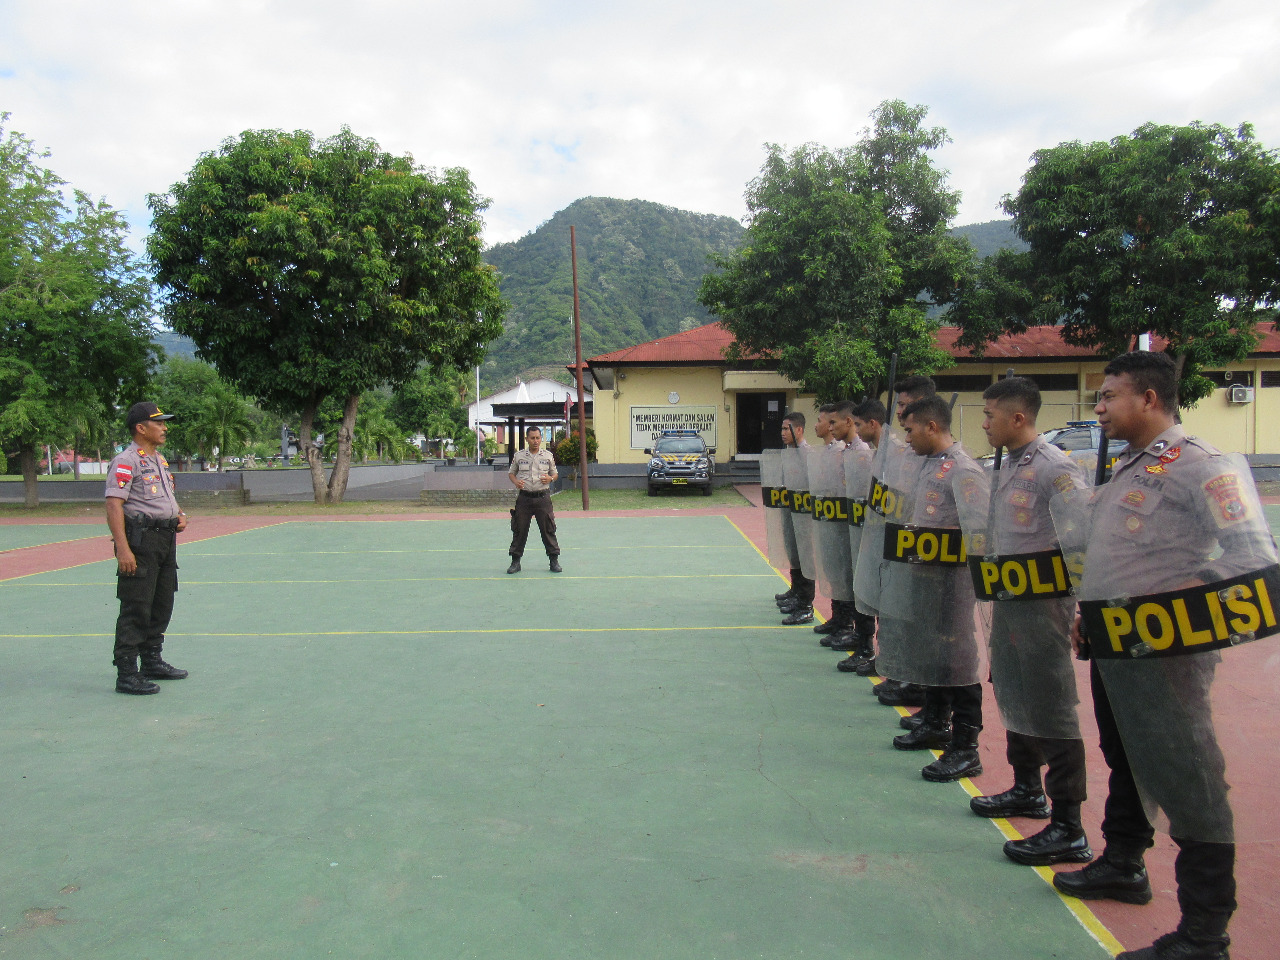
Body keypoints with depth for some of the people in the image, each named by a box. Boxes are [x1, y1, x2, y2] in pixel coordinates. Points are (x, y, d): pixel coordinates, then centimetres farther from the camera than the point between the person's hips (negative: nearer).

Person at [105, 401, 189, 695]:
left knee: (162, 605, 16)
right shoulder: (126, 461, -11)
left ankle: (152, 662, 29)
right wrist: (122, 549, -27)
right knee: (135, 609, -7)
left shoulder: (160, 460, 17)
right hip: (140, 540, -9)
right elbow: (114, 505, -19)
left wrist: (180, 515, 8)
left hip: (166, 538, 9)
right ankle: (126, 674, -1)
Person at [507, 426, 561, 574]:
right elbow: (511, 473, 16)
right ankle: (515, 561, 15)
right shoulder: (519, 456, 6)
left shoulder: (548, 456, 6)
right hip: (524, 497, 0)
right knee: (519, 530, 4)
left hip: (543, 497, 0)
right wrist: (516, 482, -5)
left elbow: (555, 473, 14)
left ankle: (554, 561, 12)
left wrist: (550, 478, -8)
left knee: (548, 530, 2)